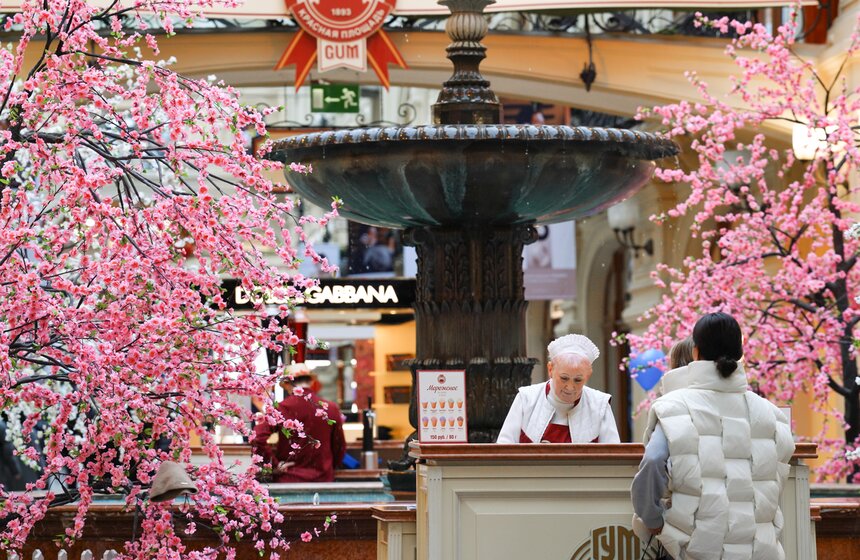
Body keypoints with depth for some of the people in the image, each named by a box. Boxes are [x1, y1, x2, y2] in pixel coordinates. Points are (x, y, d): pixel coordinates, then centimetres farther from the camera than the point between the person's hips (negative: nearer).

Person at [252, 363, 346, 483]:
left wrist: (273, 464, -9)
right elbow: (340, 448, 8)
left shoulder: (282, 408, -9)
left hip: (288, 479, -2)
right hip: (322, 479, 2)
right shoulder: (331, 409, -2)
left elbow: (257, 438, -19)